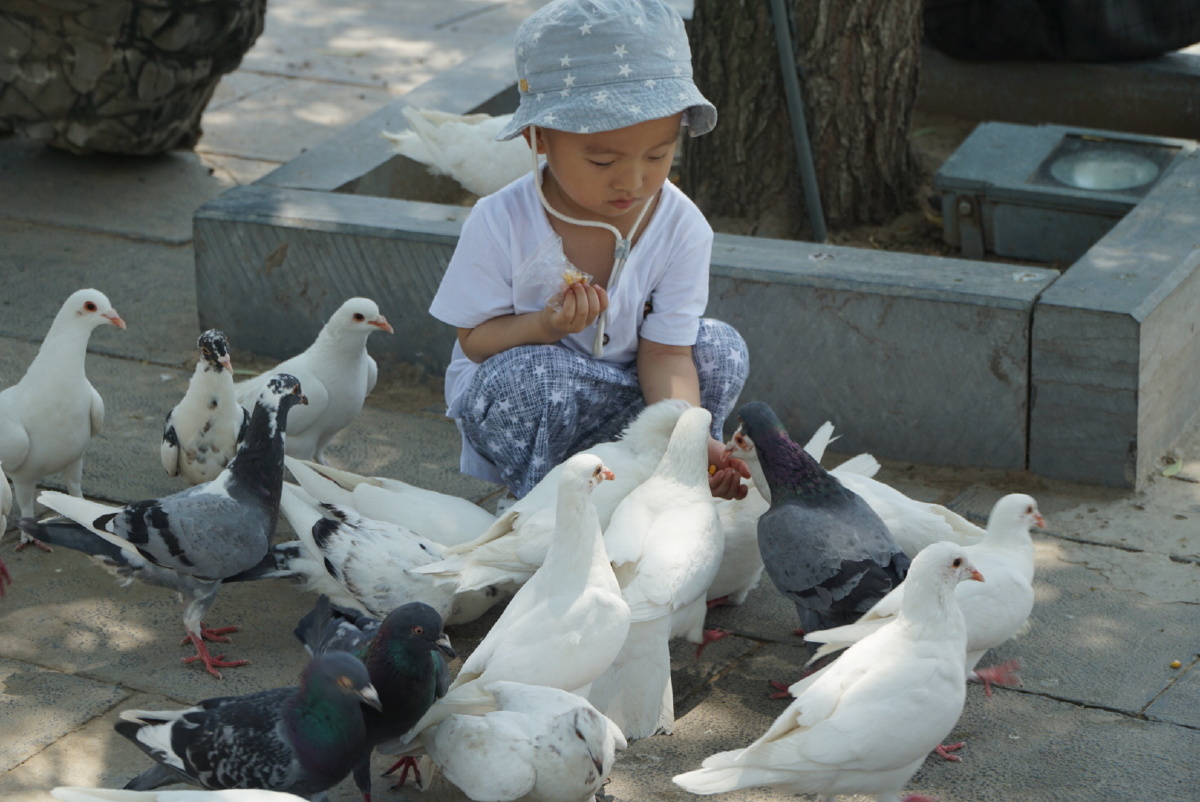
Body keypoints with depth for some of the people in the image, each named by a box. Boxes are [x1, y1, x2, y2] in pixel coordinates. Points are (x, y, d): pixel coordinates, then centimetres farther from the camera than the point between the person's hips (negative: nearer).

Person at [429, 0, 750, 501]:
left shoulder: (682, 228, -16)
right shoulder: (500, 225, -23)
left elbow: (666, 353, -17)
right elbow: (474, 340, -14)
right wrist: (545, 326, -36)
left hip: (625, 394, 3)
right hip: (510, 405, -3)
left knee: (720, 351, -17)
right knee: (536, 373, -35)